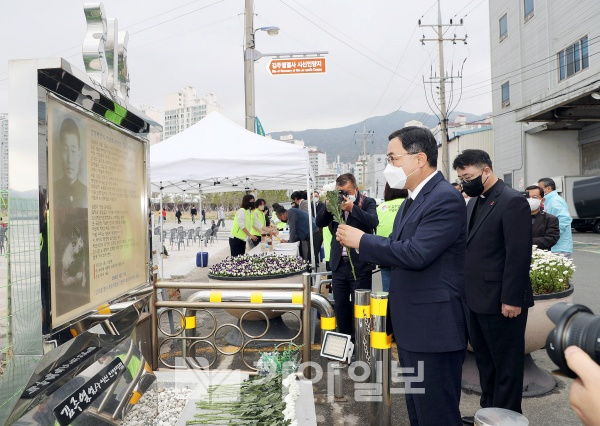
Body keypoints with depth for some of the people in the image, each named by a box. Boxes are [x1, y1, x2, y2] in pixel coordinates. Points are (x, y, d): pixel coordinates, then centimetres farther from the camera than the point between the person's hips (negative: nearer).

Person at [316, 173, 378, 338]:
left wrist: (352, 207, -28)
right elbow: (320, 223, 2)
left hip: (360, 264, -4)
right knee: (340, 306, 13)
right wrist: (328, 207, -15)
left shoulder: (367, 202, -3)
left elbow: (373, 222, -20)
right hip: (339, 264, 4)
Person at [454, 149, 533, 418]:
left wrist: (512, 299, -19)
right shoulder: (473, 202, 12)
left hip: (500, 301, -8)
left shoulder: (513, 201, -13)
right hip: (477, 299, 8)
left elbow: (519, 254, -18)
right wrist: (465, 291, 12)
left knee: (506, 363, 7)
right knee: (484, 359, 18)